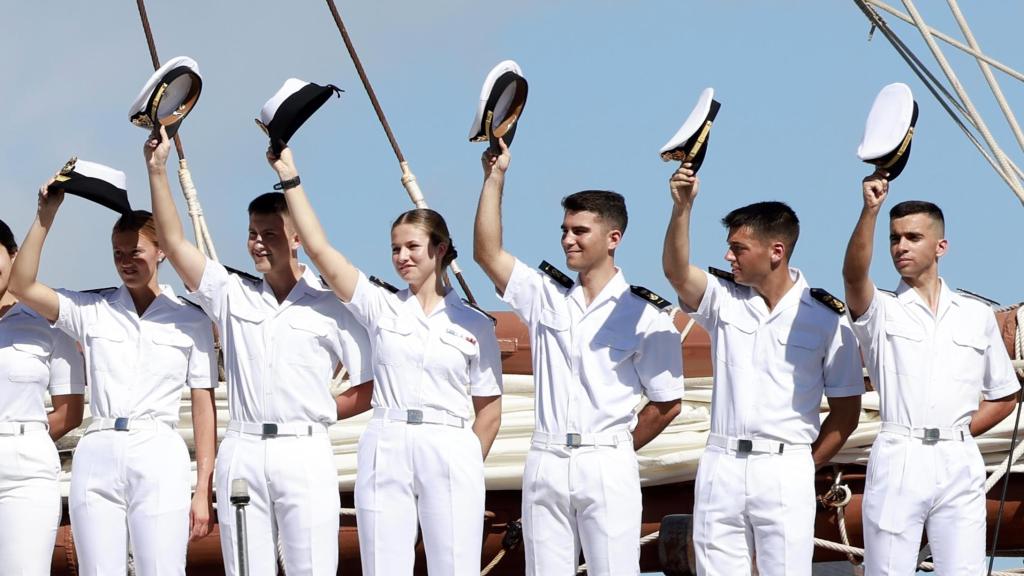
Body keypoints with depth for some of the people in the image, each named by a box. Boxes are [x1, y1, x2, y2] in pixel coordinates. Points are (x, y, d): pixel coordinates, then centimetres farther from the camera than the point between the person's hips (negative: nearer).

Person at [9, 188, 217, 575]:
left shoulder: (190, 321, 7)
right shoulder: (91, 311, 11)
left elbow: (204, 407, 5)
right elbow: (21, 285, 0)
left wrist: (204, 490, 0)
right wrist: (46, 214, -6)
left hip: (159, 459, -2)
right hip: (97, 457, 2)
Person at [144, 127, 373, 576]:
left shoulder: (331, 307, 3)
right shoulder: (233, 295, 12)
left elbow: (368, 388, 5)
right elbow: (174, 243, 6)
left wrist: (319, 412, -2)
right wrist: (157, 170, 1)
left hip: (304, 451, -3)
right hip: (242, 451, 3)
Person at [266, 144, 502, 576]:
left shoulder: (475, 325, 7)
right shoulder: (380, 307, 9)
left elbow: (489, 410, 8)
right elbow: (318, 248, 2)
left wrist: (470, 468, 1)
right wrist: (289, 179, -2)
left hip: (450, 451, -1)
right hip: (385, 449, 1)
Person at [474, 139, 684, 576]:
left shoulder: (646, 316, -1)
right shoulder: (545, 296, 11)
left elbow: (667, 404, 3)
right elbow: (487, 253, 1)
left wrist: (616, 450, 3)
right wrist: (495, 177, -3)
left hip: (608, 466, -4)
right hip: (545, 461, 4)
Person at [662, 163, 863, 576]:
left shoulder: (826, 318, -1)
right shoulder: (724, 298, 7)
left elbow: (846, 412, 3)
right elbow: (677, 272, -14)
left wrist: (806, 467, 0)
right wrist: (682, 208, -28)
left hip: (786, 469, -3)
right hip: (721, 465, 3)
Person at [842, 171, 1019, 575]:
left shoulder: (977, 316, 13)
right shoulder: (881, 311, 6)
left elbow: (1005, 397, 20)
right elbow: (854, 275, -18)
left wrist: (960, 432, 4)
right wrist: (870, 209, -32)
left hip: (960, 464, 2)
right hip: (898, 461, -2)